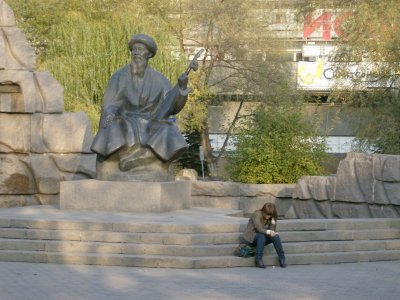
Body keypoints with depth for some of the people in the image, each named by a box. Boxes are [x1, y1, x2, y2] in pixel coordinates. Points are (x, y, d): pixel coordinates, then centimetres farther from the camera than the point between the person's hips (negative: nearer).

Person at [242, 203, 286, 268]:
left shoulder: (271, 218, 0)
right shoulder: (257, 214, -18)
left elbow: (272, 231, -9)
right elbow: (259, 229, -28)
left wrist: (273, 222, -21)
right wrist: (268, 232, -43)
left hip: (261, 238, 5)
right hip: (250, 238, -5)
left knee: (275, 236, -19)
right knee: (262, 235, -35)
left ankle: (282, 259, -17)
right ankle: (258, 260, -35)